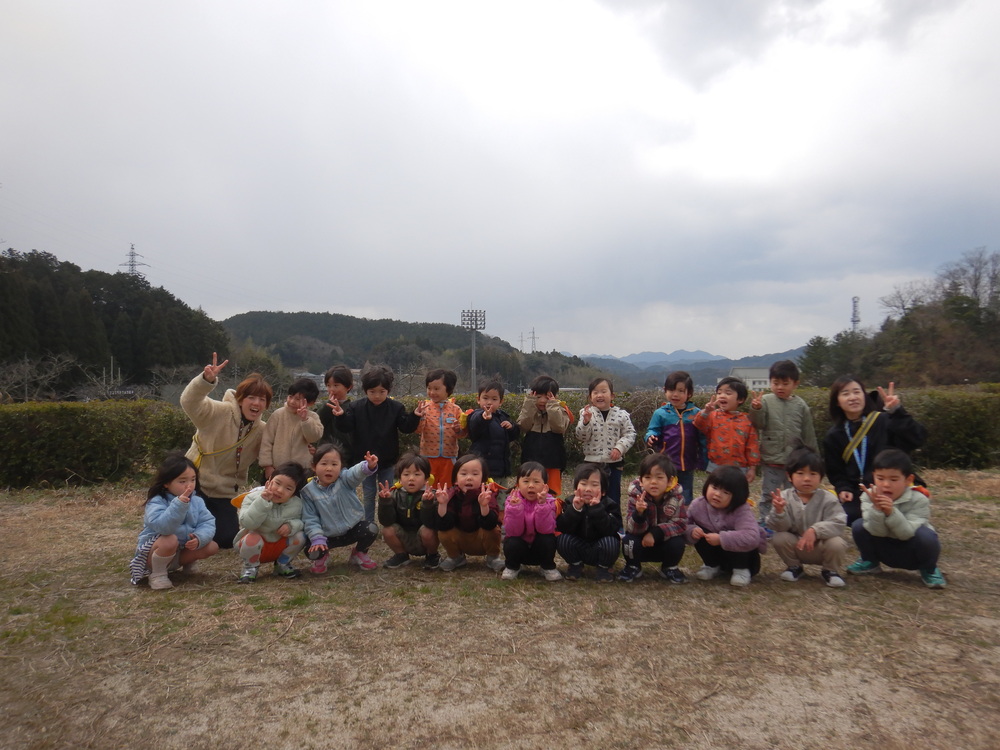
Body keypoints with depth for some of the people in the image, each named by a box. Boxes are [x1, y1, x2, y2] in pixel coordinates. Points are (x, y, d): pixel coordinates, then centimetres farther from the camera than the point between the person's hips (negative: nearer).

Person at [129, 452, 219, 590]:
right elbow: (162, 526, -41)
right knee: (170, 540, -36)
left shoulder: (197, 501, -5)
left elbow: (208, 523, -12)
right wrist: (179, 504, -51)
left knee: (212, 547, -12)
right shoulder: (157, 502, -23)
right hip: (151, 553, -6)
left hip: (180, 552, 6)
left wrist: (199, 538, -32)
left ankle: (188, 563, 17)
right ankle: (157, 574, -11)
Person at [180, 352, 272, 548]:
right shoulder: (219, 413, -18)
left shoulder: (262, 431, -1)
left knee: (227, 539, 0)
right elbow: (189, 403, -32)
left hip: (225, 493, 4)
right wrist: (206, 380, -52)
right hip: (195, 484, -4)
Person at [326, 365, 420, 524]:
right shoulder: (357, 407, -8)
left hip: (388, 461, 0)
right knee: (368, 495, 11)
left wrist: (415, 416, -29)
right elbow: (345, 428, -11)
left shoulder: (396, 408, -8)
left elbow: (407, 427, -11)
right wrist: (340, 416, -31)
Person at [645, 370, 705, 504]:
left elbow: (702, 439, 3)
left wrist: (702, 462, 1)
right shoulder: (660, 413, -5)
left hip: (687, 467, 1)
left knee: (686, 501, 15)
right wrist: (651, 438, -24)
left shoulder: (696, 413, -1)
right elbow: (652, 432, -1)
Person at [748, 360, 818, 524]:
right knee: (768, 495, 7)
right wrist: (756, 410, -30)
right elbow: (758, 424, -12)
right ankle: (763, 524, 17)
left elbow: (809, 435, 8)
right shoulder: (766, 401, -4)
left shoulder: (801, 405, 2)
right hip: (771, 460, -2)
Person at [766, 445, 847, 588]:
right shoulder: (785, 497, -11)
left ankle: (831, 570, 5)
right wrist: (779, 511, -38)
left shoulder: (828, 499, -13)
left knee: (837, 544, -31)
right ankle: (794, 566, 7)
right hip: (797, 547, 1)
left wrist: (815, 530, -39)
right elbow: (780, 527, -16)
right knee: (779, 538, -26)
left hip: (821, 547, -1)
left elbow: (838, 523, -24)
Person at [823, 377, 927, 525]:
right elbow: (835, 471, 13)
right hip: (859, 495, 4)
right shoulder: (834, 436, 9)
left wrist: (897, 412, -30)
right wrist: (843, 489, -6)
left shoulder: (884, 421, -4)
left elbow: (917, 439, -20)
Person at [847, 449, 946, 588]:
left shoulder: (918, 499, -22)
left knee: (925, 535, -33)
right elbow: (877, 532, -22)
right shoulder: (869, 496, -17)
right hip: (886, 550, 2)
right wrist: (876, 509, -39)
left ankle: (928, 570, 1)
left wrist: (891, 512, -44)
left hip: (912, 552, -2)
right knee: (858, 526, -22)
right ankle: (870, 562, 9)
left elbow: (907, 534, -29)